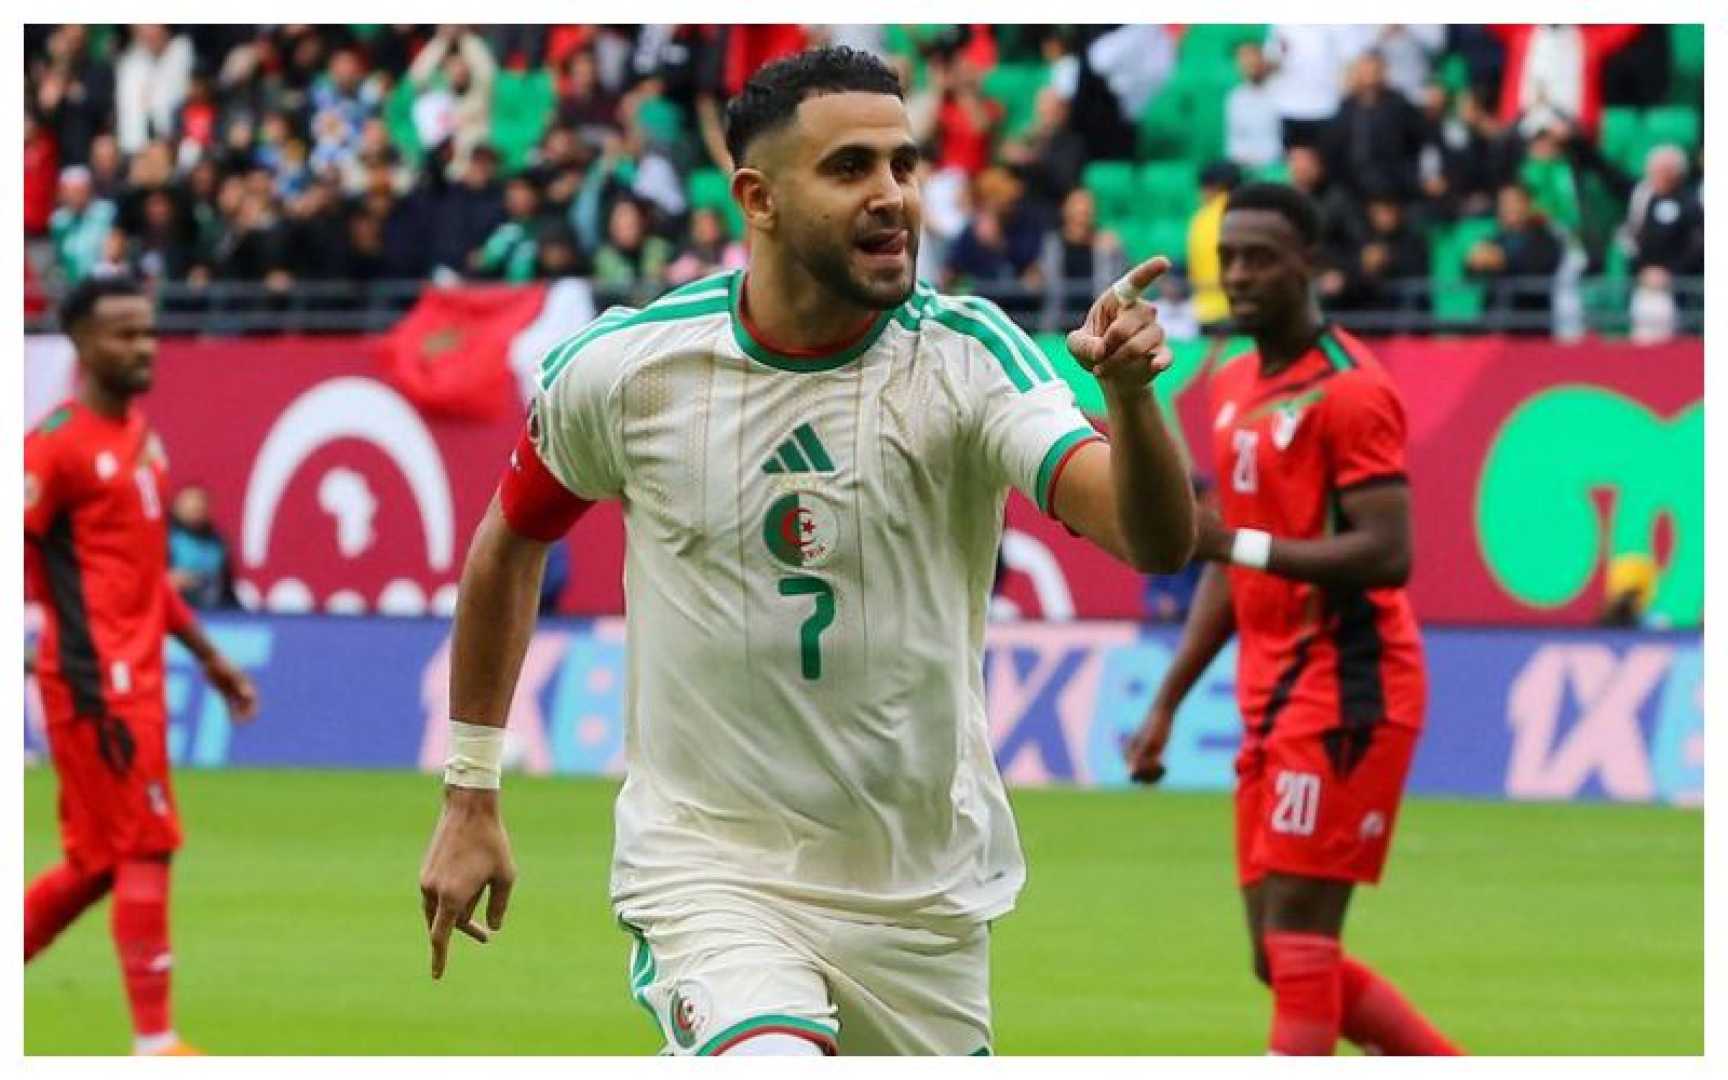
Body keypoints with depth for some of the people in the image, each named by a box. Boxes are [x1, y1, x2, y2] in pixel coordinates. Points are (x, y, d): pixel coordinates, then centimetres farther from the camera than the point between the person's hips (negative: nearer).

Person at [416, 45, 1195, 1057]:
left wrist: (1129, 395, -46)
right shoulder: (621, 367, -8)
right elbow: (511, 542, 12)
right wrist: (470, 799, 14)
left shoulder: (965, 354, -11)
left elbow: (1157, 542, -25)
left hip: (924, 895, 2)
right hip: (705, 865, -2)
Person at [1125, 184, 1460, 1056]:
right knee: (1284, 958, 9)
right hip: (1271, 700, 9)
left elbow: (1387, 555, -20)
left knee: (1296, 933, -12)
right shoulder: (1234, 389, 16)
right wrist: (1167, 703, 21)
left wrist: (1238, 542, -27)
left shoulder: (1348, 390, -12)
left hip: (1345, 693, -9)